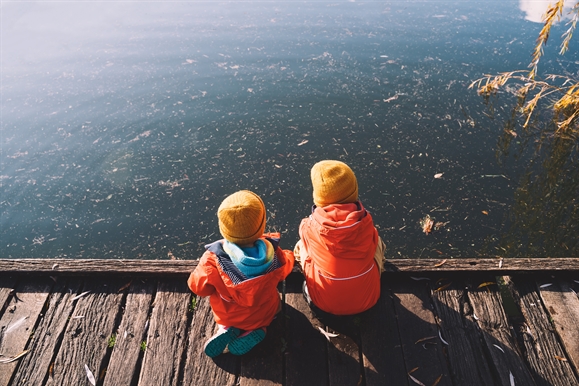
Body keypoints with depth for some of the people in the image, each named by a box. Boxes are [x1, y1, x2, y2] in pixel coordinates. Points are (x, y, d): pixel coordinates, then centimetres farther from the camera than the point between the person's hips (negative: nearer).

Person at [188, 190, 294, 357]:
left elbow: (198, 287, -15)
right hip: (265, 315, 0)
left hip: (227, 317, 1)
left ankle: (228, 330, 6)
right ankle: (256, 331, 7)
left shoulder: (213, 260, -33)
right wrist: (289, 255, 16)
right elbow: (284, 269, -6)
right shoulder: (273, 254, -29)